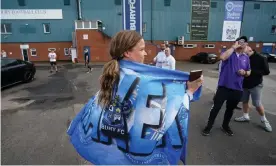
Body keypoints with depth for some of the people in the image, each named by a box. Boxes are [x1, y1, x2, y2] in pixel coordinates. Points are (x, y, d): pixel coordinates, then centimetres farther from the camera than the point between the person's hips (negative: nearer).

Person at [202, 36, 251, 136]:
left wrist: (244, 72, -5)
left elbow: (249, 72, 18)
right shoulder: (230, 53, -4)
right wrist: (233, 47, -18)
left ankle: (225, 126, 37)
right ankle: (209, 126, 15)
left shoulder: (246, 58, 10)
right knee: (216, 107, 0)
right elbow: (222, 57, -28)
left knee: (230, 109, 17)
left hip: (237, 89, 5)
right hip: (224, 87, -4)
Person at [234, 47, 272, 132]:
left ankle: (264, 120, 21)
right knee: (244, 101, 13)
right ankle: (245, 116, 30)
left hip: (255, 85, -4)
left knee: (257, 104, 0)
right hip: (244, 84, 4)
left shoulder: (261, 59, -11)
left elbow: (266, 71, -14)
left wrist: (251, 71, -24)